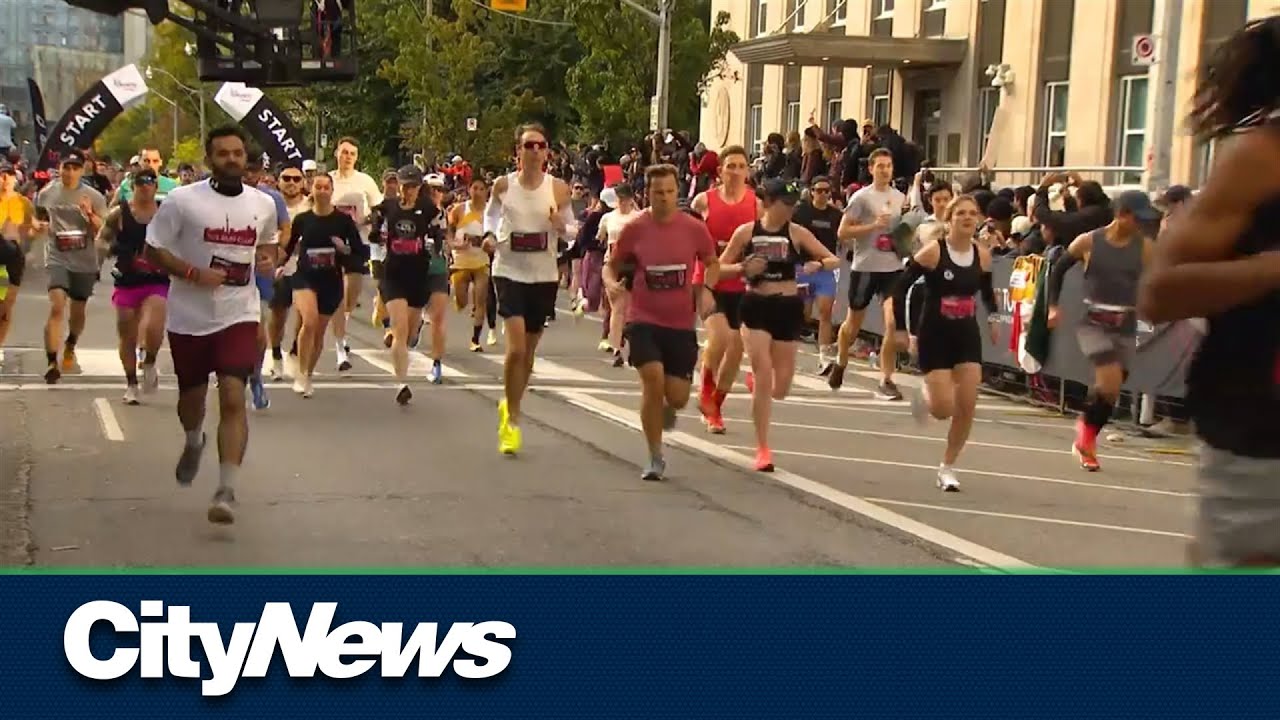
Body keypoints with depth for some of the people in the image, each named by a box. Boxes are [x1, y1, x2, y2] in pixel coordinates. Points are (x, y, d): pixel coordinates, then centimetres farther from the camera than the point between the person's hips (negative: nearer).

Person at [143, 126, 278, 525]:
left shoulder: (264, 204, 2)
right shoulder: (183, 200, -9)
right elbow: (153, 249, -5)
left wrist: (268, 258, -2)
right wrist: (193, 273, -19)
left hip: (239, 315, 0)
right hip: (190, 316, 0)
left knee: (233, 398, -14)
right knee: (192, 395, 17)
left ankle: (226, 491, -13)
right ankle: (193, 443, 52)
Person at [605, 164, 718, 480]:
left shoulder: (694, 229, -3)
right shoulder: (634, 228, -5)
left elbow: (712, 264, 12)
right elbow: (611, 266, 8)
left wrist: (705, 289, -7)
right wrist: (612, 283, -14)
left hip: (681, 323, 1)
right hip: (644, 319, -1)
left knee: (678, 397, -2)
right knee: (652, 380, -20)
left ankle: (666, 408, 41)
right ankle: (655, 458, -3)